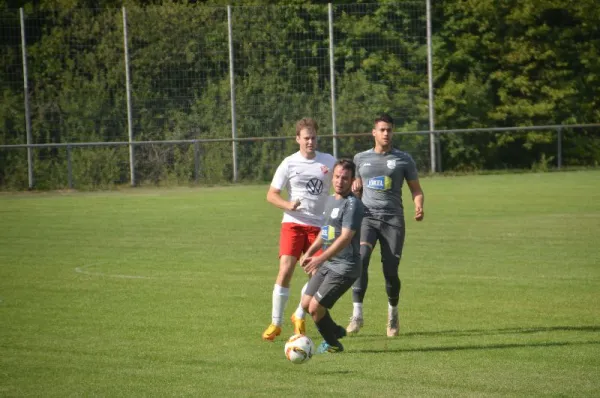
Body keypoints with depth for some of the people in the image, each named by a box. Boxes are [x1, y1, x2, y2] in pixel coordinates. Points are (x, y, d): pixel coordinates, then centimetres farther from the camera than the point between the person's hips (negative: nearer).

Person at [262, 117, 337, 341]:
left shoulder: (329, 161, 5)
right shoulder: (289, 164, -1)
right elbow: (271, 195, 1)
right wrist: (288, 205, -19)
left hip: (319, 225, 2)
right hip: (293, 223, -2)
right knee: (285, 270, -14)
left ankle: (299, 317, 24)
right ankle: (275, 323, -5)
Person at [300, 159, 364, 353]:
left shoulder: (352, 204, -17)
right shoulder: (331, 200, 12)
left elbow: (345, 238, -26)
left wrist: (320, 258, -33)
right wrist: (309, 253, 15)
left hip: (344, 267, -9)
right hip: (327, 264, 9)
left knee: (315, 307, -10)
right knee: (306, 303, 11)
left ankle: (332, 344, 13)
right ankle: (335, 330, 32)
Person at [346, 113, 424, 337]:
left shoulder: (403, 159, 8)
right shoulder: (361, 159, 14)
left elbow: (416, 190, 10)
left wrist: (419, 207, -11)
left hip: (393, 218, -1)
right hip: (367, 216, 1)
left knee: (390, 270, -3)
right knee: (360, 258, -23)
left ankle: (393, 314, 23)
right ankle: (357, 314, -24)